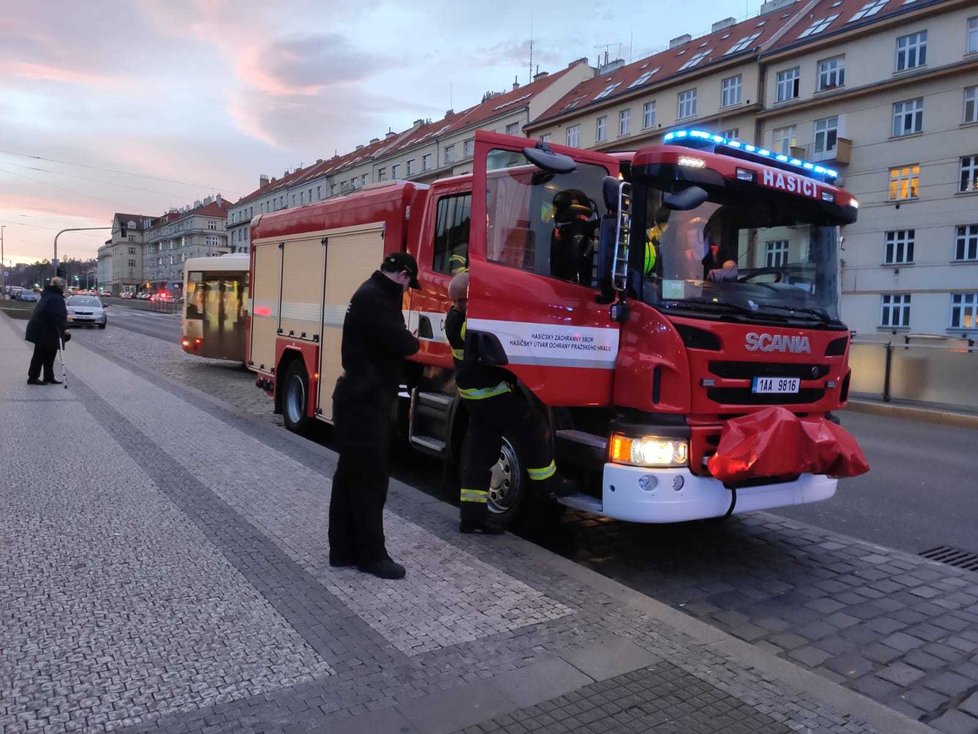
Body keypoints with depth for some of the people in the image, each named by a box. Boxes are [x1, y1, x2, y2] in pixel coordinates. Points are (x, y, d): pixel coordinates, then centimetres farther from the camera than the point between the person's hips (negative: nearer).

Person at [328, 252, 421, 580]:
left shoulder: (375, 295, 16)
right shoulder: (372, 298, -18)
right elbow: (400, 344, -23)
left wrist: (405, 341, 0)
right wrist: (413, 341, -3)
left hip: (363, 399, 11)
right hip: (364, 402, -11)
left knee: (352, 474, 14)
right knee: (370, 477, -2)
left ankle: (343, 549, 24)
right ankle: (371, 555, 9)